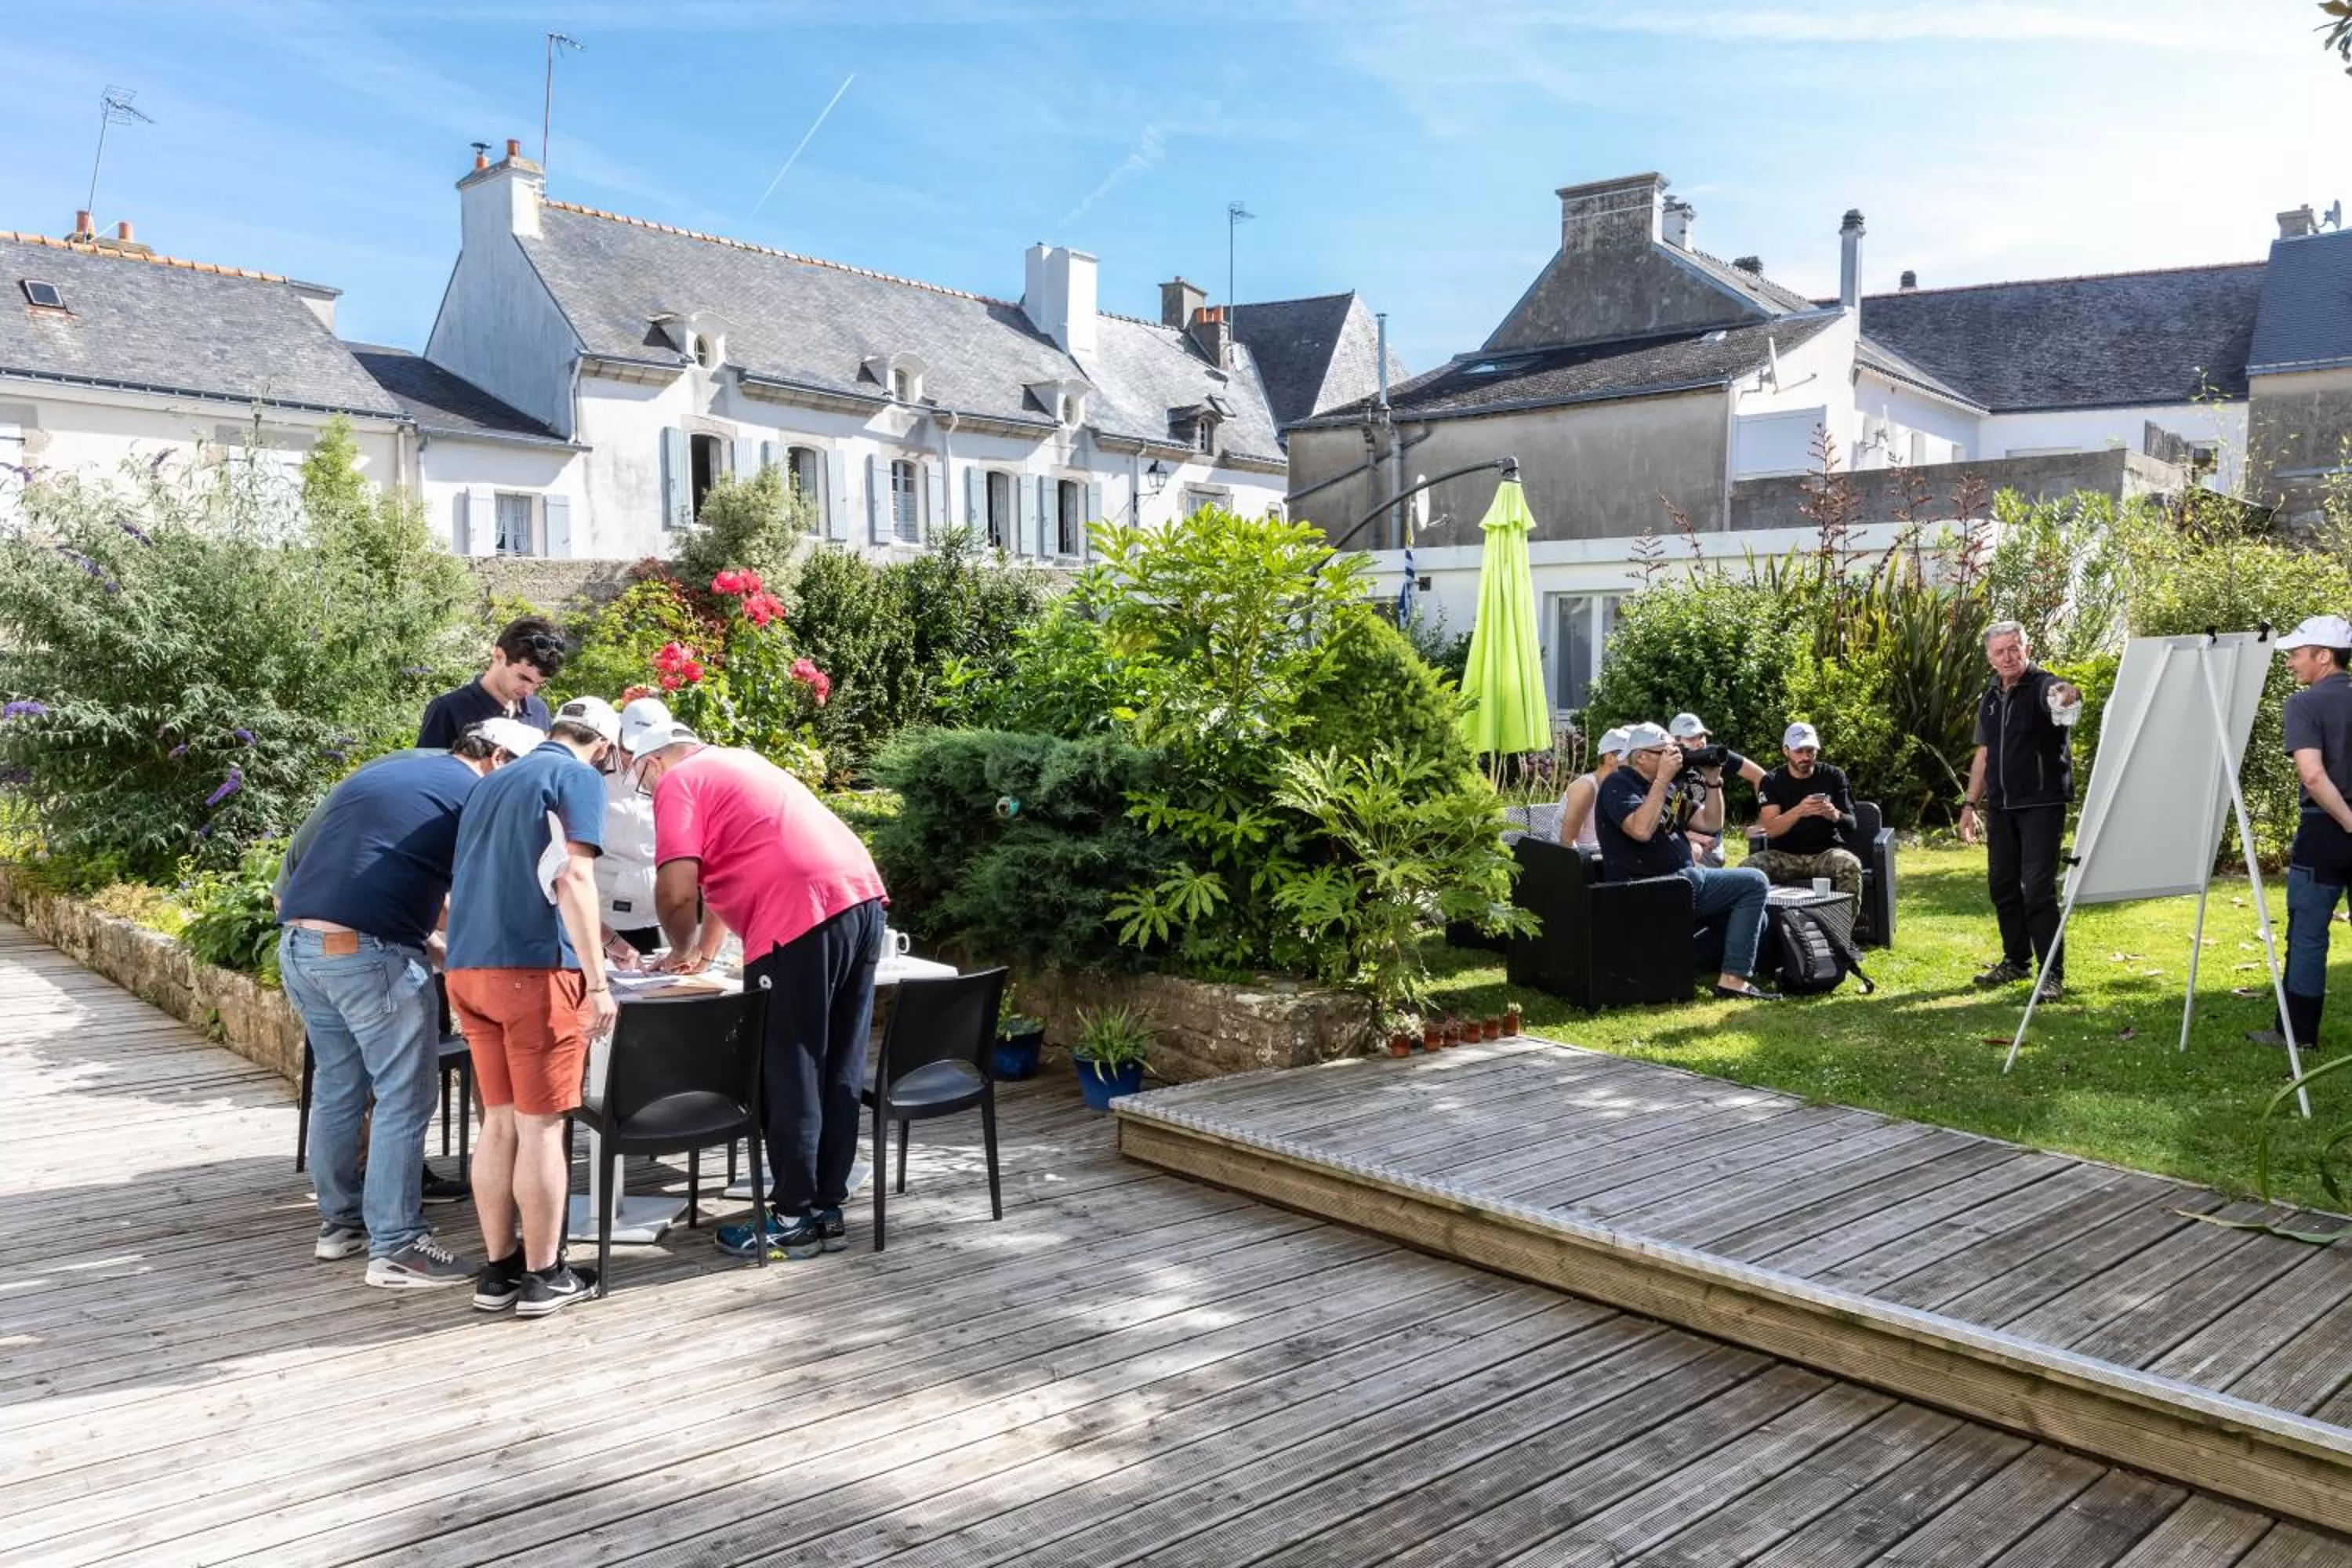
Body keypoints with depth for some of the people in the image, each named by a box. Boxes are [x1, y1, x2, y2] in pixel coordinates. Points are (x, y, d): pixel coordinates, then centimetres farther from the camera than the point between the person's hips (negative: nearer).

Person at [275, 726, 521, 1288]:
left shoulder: (382, 770, 25)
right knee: (403, 1099, 0)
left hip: (298, 940, 8)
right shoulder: (476, 793, 2)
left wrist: (438, 943, 27)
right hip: (368, 950, -8)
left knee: (336, 1087, 19)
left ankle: (338, 1222, 30)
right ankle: (395, 1249, 2)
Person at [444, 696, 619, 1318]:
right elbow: (572, 879, -15)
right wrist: (598, 979, -14)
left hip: (469, 967, 8)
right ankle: (543, 1276, 8)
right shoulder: (578, 777, -2)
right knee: (540, 1127, 1)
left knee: (499, 1123, 14)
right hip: (533, 968, -7)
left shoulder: (493, 782, 23)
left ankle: (498, 1269, 19)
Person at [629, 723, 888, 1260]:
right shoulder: (739, 762, 30)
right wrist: (704, 949, 44)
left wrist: (681, 950, 13)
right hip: (860, 898, 9)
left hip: (801, 918, -8)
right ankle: (826, 1209, 22)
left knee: (788, 1075, 2)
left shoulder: (678, 782, 4)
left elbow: (677, 890, -6)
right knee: (838, 1072, 13)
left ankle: (793, 1221, 11)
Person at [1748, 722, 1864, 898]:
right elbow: (1770, 829, -12)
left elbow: (1851, 824, -1)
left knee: (1850, 864, -33)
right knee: (1749, 867, -30)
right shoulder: (1772, 781, 0)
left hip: (1825, 852, 0)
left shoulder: (1833, 776, 3)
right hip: (1784, 855, 0)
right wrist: (1799, 811, -31)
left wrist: (1836, 816, -25)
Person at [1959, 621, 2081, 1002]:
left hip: (2042, 803, -7)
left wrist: (2070, 697, -60)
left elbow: (2063, 698, -36)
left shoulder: (2044, 686, -10)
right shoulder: (1990, 697, 10)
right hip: (2001, 806, 7)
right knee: (2002, 884, 12)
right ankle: (2017, 960, 27)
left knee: (2038, 888, -10)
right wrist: (1971, 803, 14)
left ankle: (2052, 974, -3)